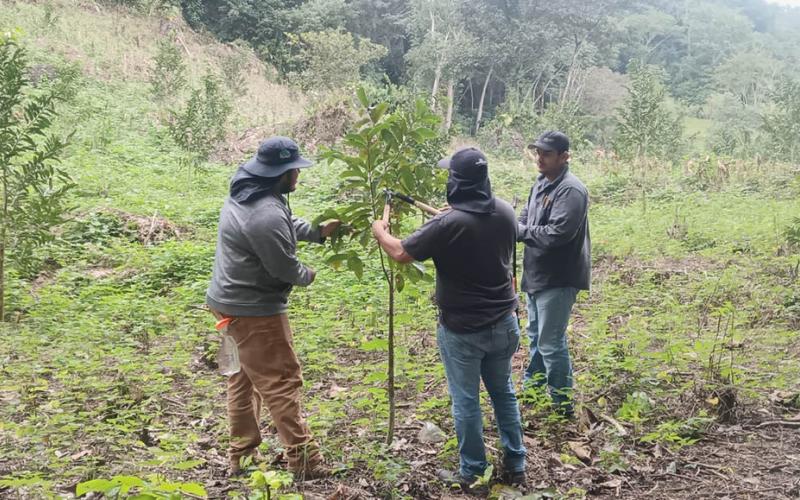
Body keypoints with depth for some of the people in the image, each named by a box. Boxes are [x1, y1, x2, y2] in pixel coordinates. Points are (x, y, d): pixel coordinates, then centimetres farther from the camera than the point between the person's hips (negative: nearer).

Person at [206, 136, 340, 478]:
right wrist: (309, 276, 1)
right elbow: (285, 269, -20)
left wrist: (318, 232, 7)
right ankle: (304, 461, 6)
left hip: (231, 301, 10)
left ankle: (241, 455, 28)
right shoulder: (267, 216, -28)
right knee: (280, 382, -2)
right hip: (253, 310, -10)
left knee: (244, 378, 18)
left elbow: (287, 225, 19)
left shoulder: (247, 193, 5)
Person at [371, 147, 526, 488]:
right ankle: (515, 465, 31)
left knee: (465, 402, 10)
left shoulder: (448, 224, -23)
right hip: (503, 322, 6)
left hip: (462, 330, -6)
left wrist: (380, 231, 8)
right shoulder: (505, 212, -4)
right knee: (503, 392, 20)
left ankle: (471, 472, 24)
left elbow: (401, 253, -13)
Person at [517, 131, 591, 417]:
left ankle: (563, 405, 9)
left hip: (558, 279, -10)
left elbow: (555, 234, -28)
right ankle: (533, 387, 41)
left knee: (551, 343, -4)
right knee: (536, 336, 23)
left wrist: (517, 231, -18)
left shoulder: (571, 190, -20)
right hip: (536, 275, 10)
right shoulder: (541, 183, 10)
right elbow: (526, 220, 14)